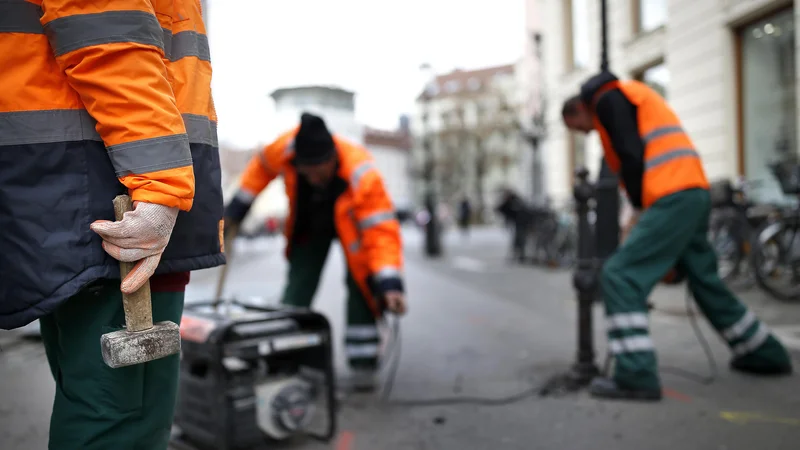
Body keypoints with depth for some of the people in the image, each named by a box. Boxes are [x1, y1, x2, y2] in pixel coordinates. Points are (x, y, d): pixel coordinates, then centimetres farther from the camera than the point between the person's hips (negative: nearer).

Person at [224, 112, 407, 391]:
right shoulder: (286, 147, -33)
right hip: (309, 223, 3)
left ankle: (363, 362, 1)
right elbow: (262, 166, -8)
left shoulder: (363, 176, -43)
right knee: (298, 287, 1)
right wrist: (237, 208, -3)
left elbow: (382, 232, -43)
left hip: (352, 223, -3)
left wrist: (390, 284, -53)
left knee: (361, 285, -12)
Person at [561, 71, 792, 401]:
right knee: (704, 279, 21)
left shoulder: (606, 98, -1)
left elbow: (632, 157, -14)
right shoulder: (625, 97, 29)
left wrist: (639, 210, -5)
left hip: (672, 198, -10)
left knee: (620, 276, -11)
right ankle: (764, 355, 34)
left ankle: (635, 377, -14)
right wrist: (638, 219, 17)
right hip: (695, 192, 10)